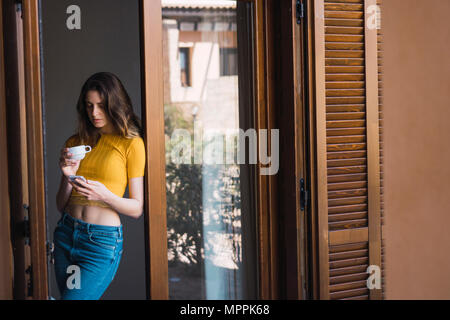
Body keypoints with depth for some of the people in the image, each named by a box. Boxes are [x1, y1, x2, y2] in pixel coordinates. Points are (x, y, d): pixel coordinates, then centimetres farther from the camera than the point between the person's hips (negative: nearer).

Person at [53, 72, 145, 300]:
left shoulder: (131, 143, -3)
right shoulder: (75, 142, 11)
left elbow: (137, 208, -4)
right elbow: (61, 206, 12)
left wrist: (105, 196, -21)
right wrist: (68, 177, -7)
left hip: (102, 241, -5)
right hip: (66, 234, 6)